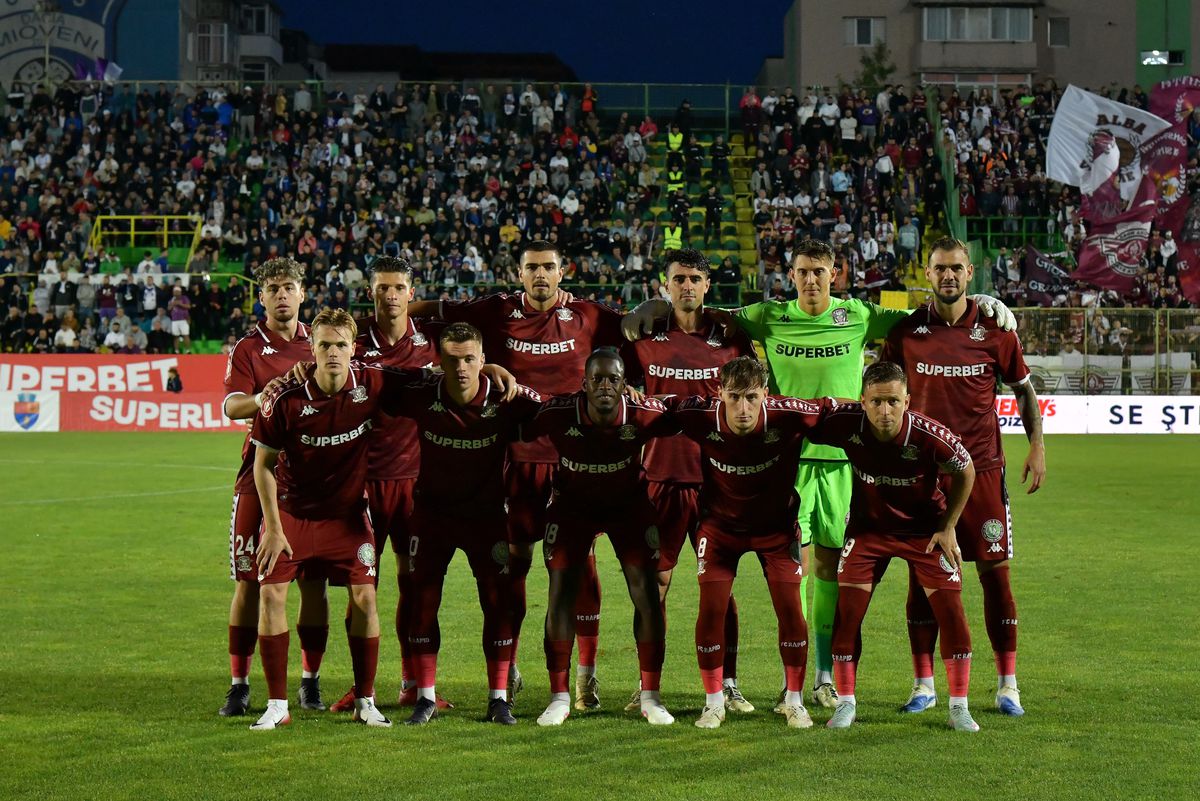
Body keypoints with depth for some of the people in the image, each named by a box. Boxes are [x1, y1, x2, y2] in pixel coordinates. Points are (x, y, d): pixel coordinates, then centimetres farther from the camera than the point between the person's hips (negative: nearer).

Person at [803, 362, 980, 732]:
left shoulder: (929, 436, -30)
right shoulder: (846, 423, -27)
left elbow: (965, 472, -9)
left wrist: (948, 528, -6)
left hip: (925, 529, -1)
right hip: (868, 527, 1)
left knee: (951, 611, -6)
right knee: (847, 611, -6)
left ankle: (959, 706, 8)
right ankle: (845, 702, 9)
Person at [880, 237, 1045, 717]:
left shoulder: (994, 330, 1)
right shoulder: (906, 332, 2)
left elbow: (1023, 388, 12)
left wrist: (1037, 446, 3)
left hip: (982, 467, 0)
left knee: (995, 571, 0)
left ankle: (1007, 685, 8)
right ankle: (923, 684, 11)